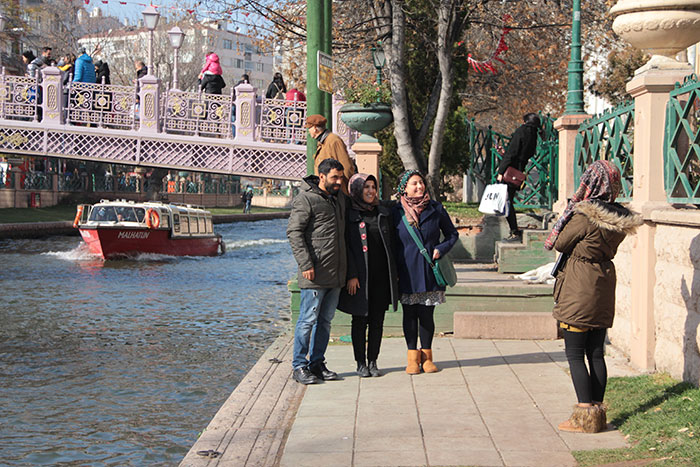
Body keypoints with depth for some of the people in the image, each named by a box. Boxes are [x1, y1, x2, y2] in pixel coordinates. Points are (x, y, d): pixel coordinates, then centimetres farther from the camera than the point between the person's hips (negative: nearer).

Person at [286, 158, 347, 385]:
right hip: (315, 273, -7)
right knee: (308, 319, -4)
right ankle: (299, 366, 5)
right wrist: (305, 263, -18)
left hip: (336, 273, 7)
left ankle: (317, 363, 20)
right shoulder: (305, 199, -8)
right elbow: (294, 232, -12)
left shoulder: (340, 198, 15)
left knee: (325, 320, 11)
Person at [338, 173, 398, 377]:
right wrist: (351, 275, -14)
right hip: (359, 277, -4)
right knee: (360, 319, 3)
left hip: (381, 275, 4)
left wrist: (394, 272, 9)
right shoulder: (348, 214, -3)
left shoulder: (383, 212, 11)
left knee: (377, 320, 6)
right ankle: (361, 363, 11)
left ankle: (373, 362, 14)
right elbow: (346, 246, -7)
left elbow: (391, 243, 14)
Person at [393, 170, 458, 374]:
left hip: (430, 271, 0)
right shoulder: (397, 212, 1)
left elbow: (452, 234, 13)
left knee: (427, 314, 3)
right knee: (410, 313, 5)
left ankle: (427, 356, 16)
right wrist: (393, 270, -1)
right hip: (407, 272, 0)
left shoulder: (435, 209, 3)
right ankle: (413, 357, 15)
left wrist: (441, 249, -5)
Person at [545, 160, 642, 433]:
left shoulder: (584, 216, -19)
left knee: (574, 354, 0)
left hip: (579, 289, -7)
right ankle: (597, 410, 18)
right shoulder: (620, 219, 2)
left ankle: (585, 415, -1)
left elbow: (559, 244, -7)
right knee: (596, 353, 13)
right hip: (604, 287, 7)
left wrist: (571, 208, 2)